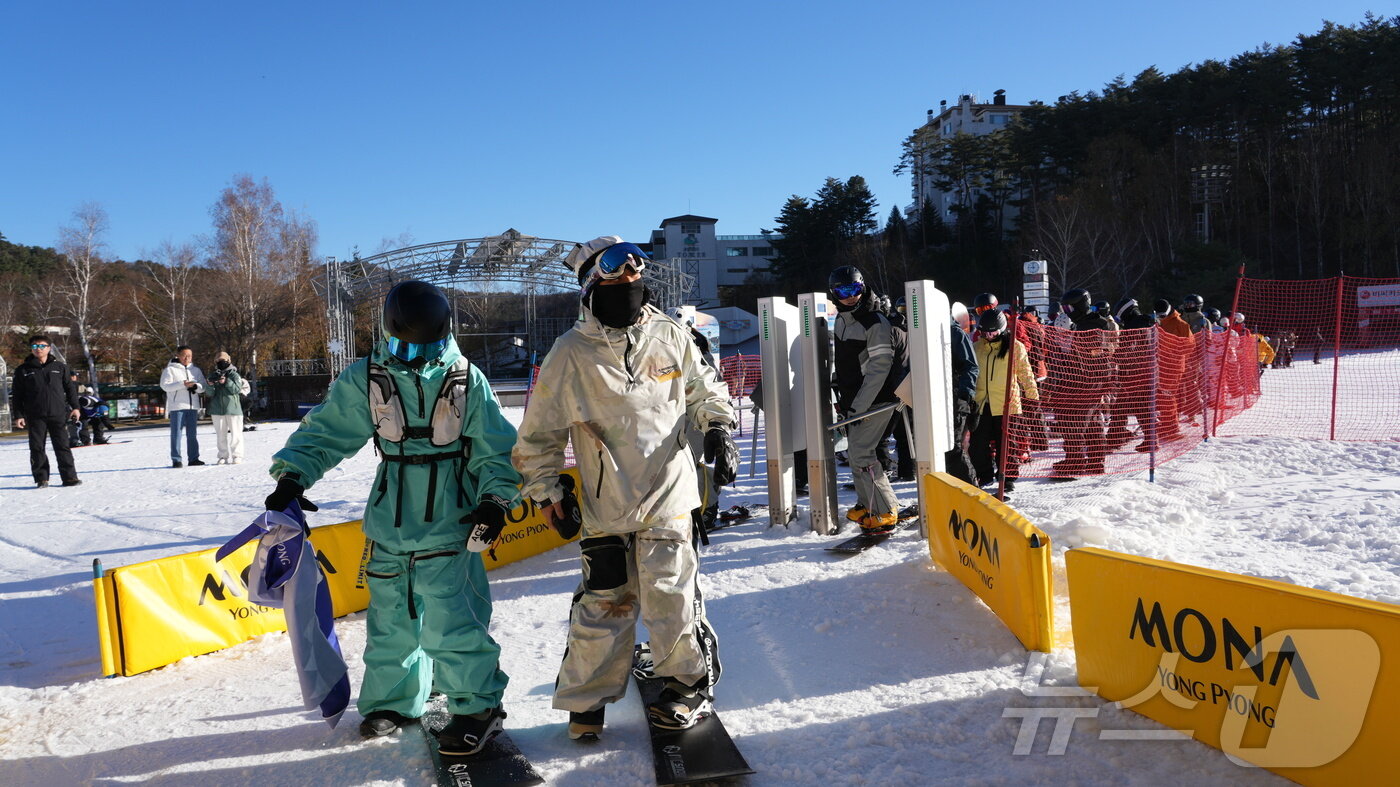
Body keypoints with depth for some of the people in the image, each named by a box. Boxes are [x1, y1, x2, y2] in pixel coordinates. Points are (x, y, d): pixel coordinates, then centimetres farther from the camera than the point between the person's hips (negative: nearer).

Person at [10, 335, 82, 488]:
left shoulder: (60, 367, 8)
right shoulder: (23, 370, 5)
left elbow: (70, 388, 11)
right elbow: (16, 395, 6)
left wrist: (75, 407, 4)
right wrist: (18, 415, 1)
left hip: (58, 415, 0)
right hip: (35, 417, 0)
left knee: (63, 446, 1)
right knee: (37, 448, 2)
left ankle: (69, 476, 4)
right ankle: (41, 478, 9)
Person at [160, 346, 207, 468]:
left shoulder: (196, 370, 15)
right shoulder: (170, 369, 1)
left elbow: (204, 386, 11)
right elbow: (165, 385, -10)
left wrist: (196, 386, -11)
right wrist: (183, 384, -18)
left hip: (193, 406, 4)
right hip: (177, 406, -4)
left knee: (192, 434, 8)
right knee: (176, 433, -4)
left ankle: (193, 458, 13)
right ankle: (176, 459, -1)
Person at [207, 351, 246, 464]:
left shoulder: (234, 375, 2)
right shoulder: (214, 376, 10)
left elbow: (237, 389, -10)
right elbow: (210, 394, 3)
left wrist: (226, 382, -21)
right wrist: (211, 385, -18)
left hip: (232, 408, -4)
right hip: (217, 409, 4)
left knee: (235, 433, -3)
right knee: (221, 434, 8)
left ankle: (237, 455, 1)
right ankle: (223, 456, 14)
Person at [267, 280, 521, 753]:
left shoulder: (466, 381, -5)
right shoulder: (366, 380, -1)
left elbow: (495, 449, 0)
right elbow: (324, 433, 4)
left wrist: (496, 499, -12)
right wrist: (292, 475, -9)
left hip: (449, 522, -3)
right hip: (389, 522, 4)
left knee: (448, 620, -9)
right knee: (390, 618, 14)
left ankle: (478, 707, 7)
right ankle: (393, 700, 33)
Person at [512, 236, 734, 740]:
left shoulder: (671, 337, 3)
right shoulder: (571, 353, -3)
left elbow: (706, 392, 17)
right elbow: (540, 432, 3)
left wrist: (718, 431, 1)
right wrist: (547, 494, 1)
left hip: (668, 495, 1)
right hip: (606, 505, -1)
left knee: (671, 595, 1)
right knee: (603, 604, 4)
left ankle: (689, 686, 23)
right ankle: (586, 700, 24)